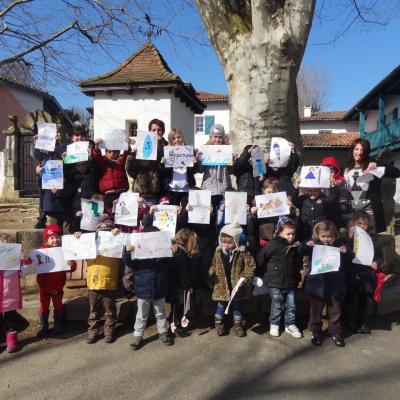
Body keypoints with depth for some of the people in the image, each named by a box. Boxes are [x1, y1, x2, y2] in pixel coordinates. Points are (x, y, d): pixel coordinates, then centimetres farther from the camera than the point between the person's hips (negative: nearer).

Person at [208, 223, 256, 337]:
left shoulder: (242, 252, -13)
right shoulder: (218, 251, -4)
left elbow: (251, 265, -8)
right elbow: (214, 266, 9)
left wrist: (246, 278, -16)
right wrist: (211, 273, -6)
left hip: (236, 285, -1)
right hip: (222, 285, 1)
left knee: (236, 305, 15)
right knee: (221, 305, 13)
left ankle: (238, 324, 32)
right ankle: (219, 323, 31)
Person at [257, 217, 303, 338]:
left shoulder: (296, 246, 0)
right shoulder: (272, 245, -15)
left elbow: (299, 262, 16)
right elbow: (260, 259, -6)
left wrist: (297, 276, 15)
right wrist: (262, 273, 2)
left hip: (291, 283, 4)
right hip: (275, 283, -4)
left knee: (291, 306, 11)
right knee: (277, 306, 7)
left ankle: (290, 325, 27)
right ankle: (274, 325, 25)